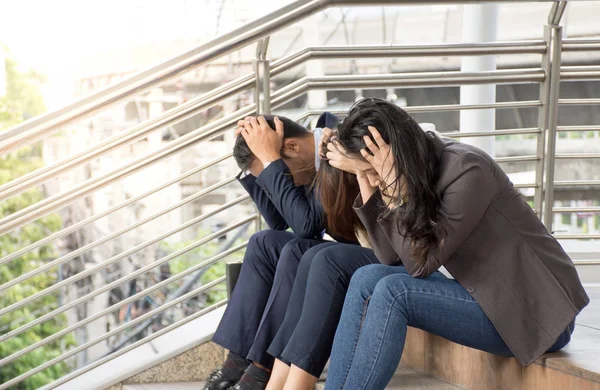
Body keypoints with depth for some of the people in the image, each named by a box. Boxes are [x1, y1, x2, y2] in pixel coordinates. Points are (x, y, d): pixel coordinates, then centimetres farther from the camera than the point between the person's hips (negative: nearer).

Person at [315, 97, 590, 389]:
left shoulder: (467, 171, -20)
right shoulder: (418, 174, 4)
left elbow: (421, 263, -20)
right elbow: (392, 259, -3)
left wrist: (392, 183, -20)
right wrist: (367, 185, -8)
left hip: (537, 312, -8)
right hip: (488, 298, 8)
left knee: (393, 292, -24)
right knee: (367, 280, -9)